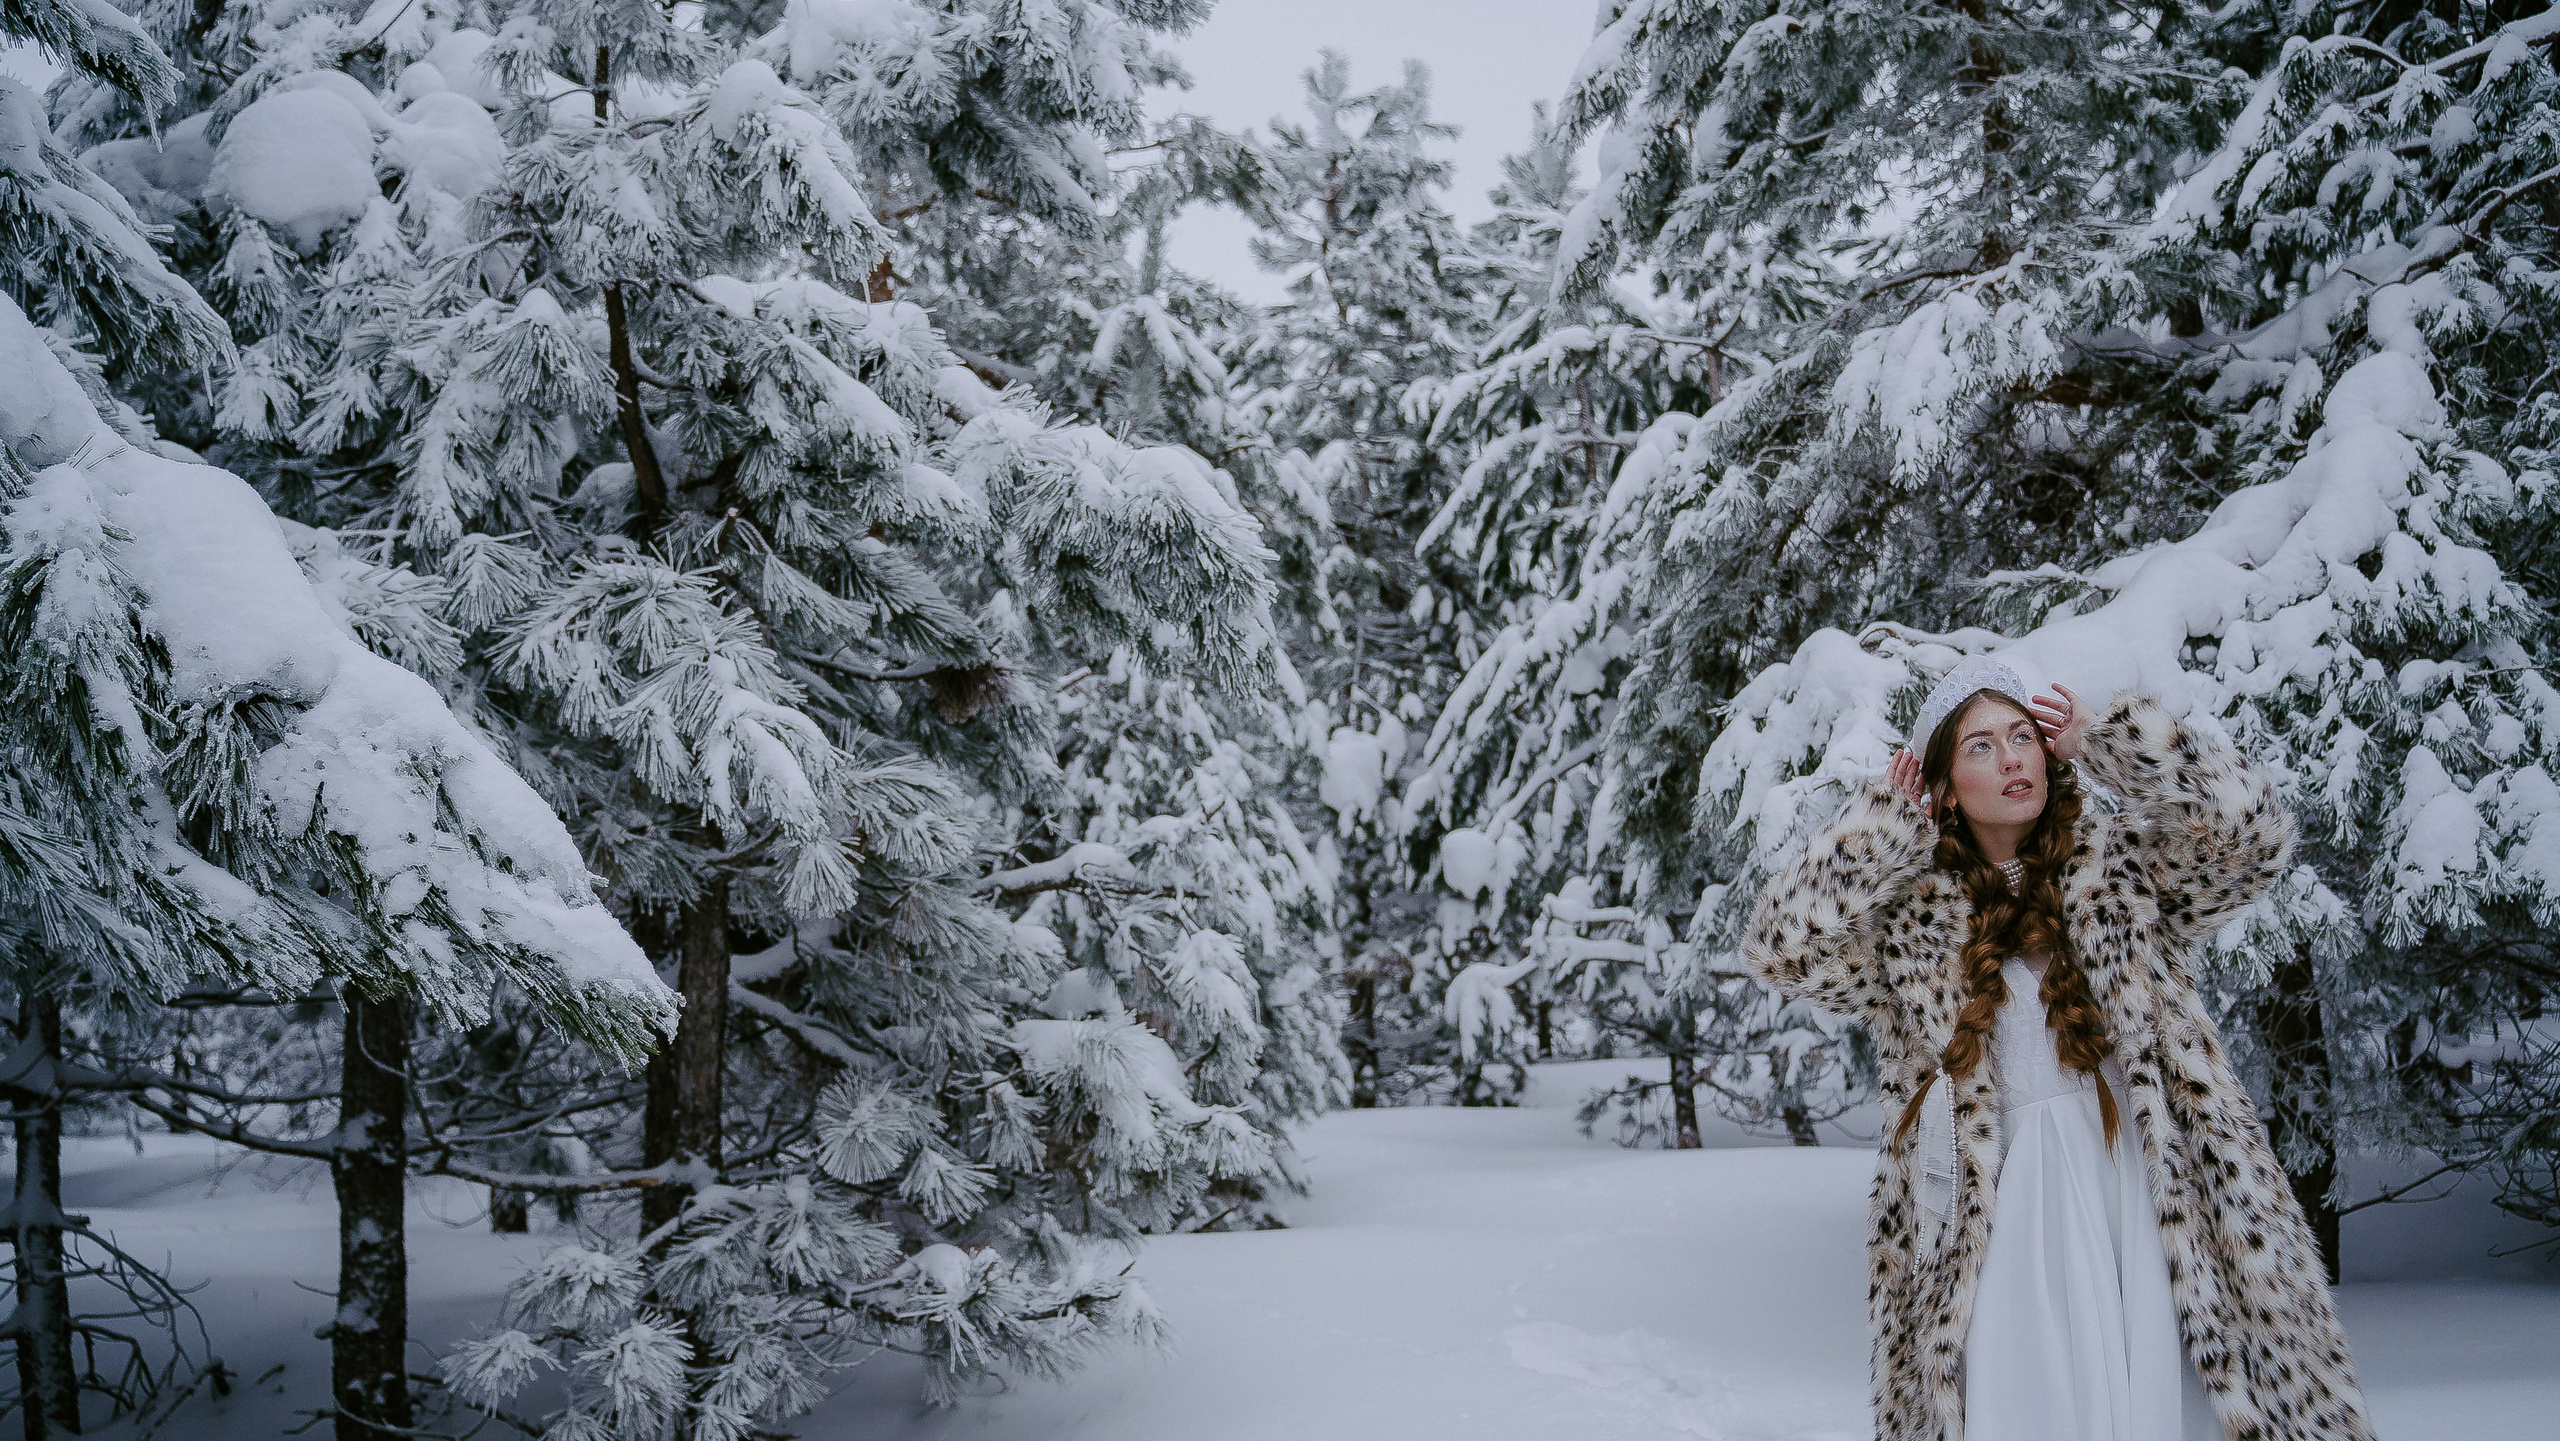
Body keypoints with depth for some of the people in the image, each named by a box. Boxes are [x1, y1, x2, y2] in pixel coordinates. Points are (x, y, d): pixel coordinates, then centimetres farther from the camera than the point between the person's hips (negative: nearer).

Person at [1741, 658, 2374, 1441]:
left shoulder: (2123, 864, 10)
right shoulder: (1910, 919, 9)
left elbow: (2246, 829, -4)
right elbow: (1782, 944, -2)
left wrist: (2104, 739, 1)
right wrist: (1887, 817, 4)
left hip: (2145, 1192, 0)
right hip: (2001, 1218, 0)